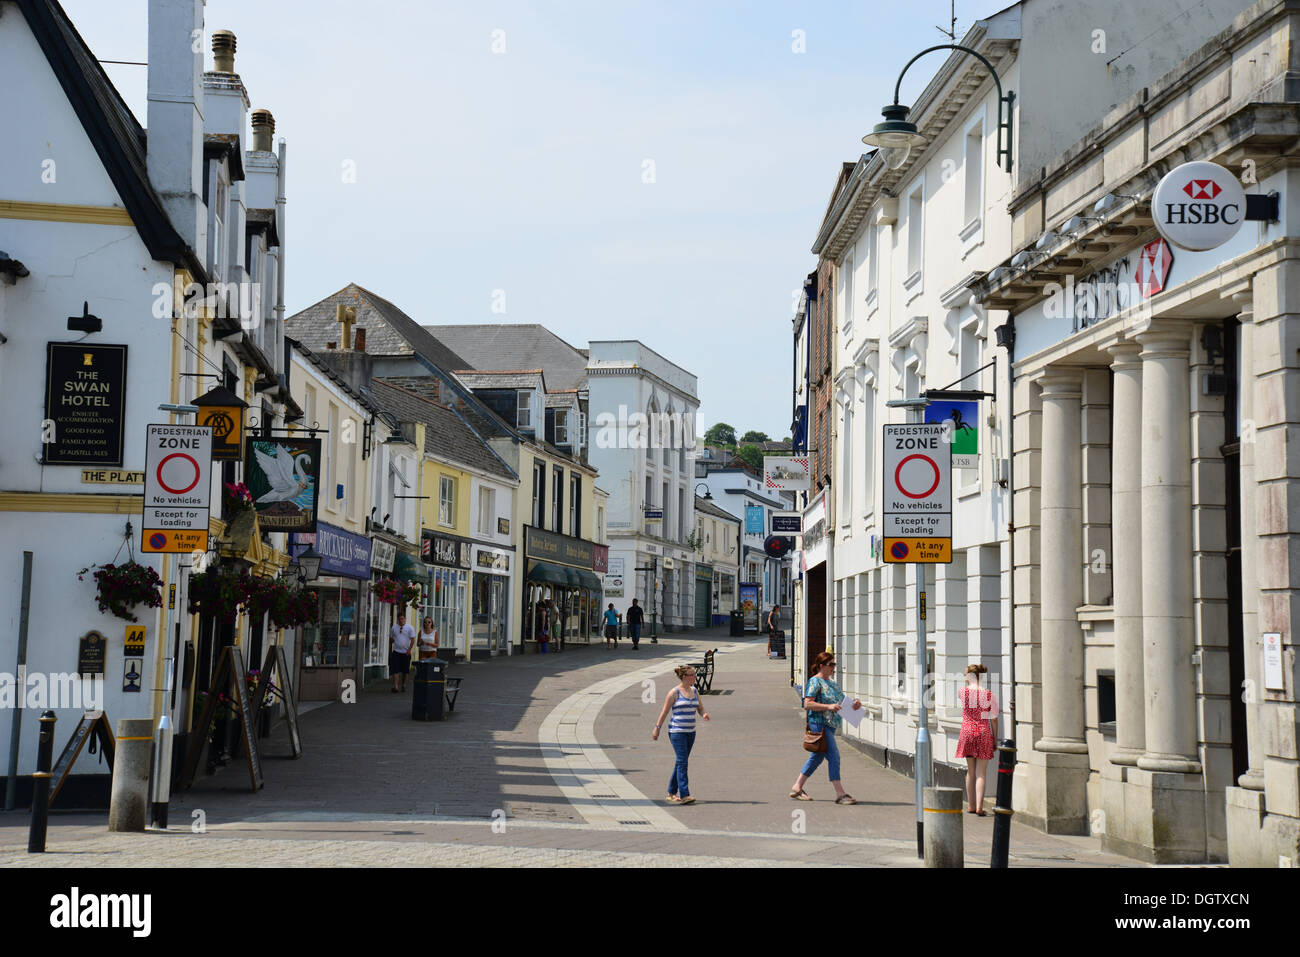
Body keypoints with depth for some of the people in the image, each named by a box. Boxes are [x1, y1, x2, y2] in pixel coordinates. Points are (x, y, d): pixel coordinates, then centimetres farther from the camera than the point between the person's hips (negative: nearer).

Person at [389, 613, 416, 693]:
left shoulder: (409, 628, 0)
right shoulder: (394, 627, 7)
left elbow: (412, 639, -4)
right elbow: (390, 638, 19)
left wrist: (409, 649, -10)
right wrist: (394, 641, 2)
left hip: (406, 652, -1)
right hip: (396, 652, 1)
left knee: (405, 671, 8)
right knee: (395, 670, -9)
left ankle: (403, 685, 25)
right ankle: (395, 687, -11)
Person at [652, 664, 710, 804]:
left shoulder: (694, 691, 11)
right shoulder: (674, 693, -7)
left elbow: (700, 708, 17)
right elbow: (664, 712, -2)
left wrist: (704, 714, -6)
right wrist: (657, 729, -1)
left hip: (690, 732, 7)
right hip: (677, 731, -7)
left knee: (681, 762, 11)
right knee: (682, 761, -13)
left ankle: (671, 793, 20)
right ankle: (684, 795, -16)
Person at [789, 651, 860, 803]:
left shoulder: (831, 682, 18)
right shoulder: (815, 682, -9)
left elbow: (841, 700, 23)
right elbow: (807, 703, -17)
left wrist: (853, 704, 3)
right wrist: (828, 706, -24)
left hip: (831, 725, 9)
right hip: (819, 723, -9)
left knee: (818, 757, 14)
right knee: (834, 757, -11)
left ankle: (797, 788, 23)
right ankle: (840, 794, -10)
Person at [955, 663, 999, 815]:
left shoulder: (962, 692, -4)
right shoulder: (989, 695, -5)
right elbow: (994, 719, 0)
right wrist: (995, 740, 7)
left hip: (967, 732, 1)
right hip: (984, 733, -1)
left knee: (971, 771, 13)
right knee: (981, 772, 2)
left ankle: (971, 806, 18)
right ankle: (979, 807, -5)